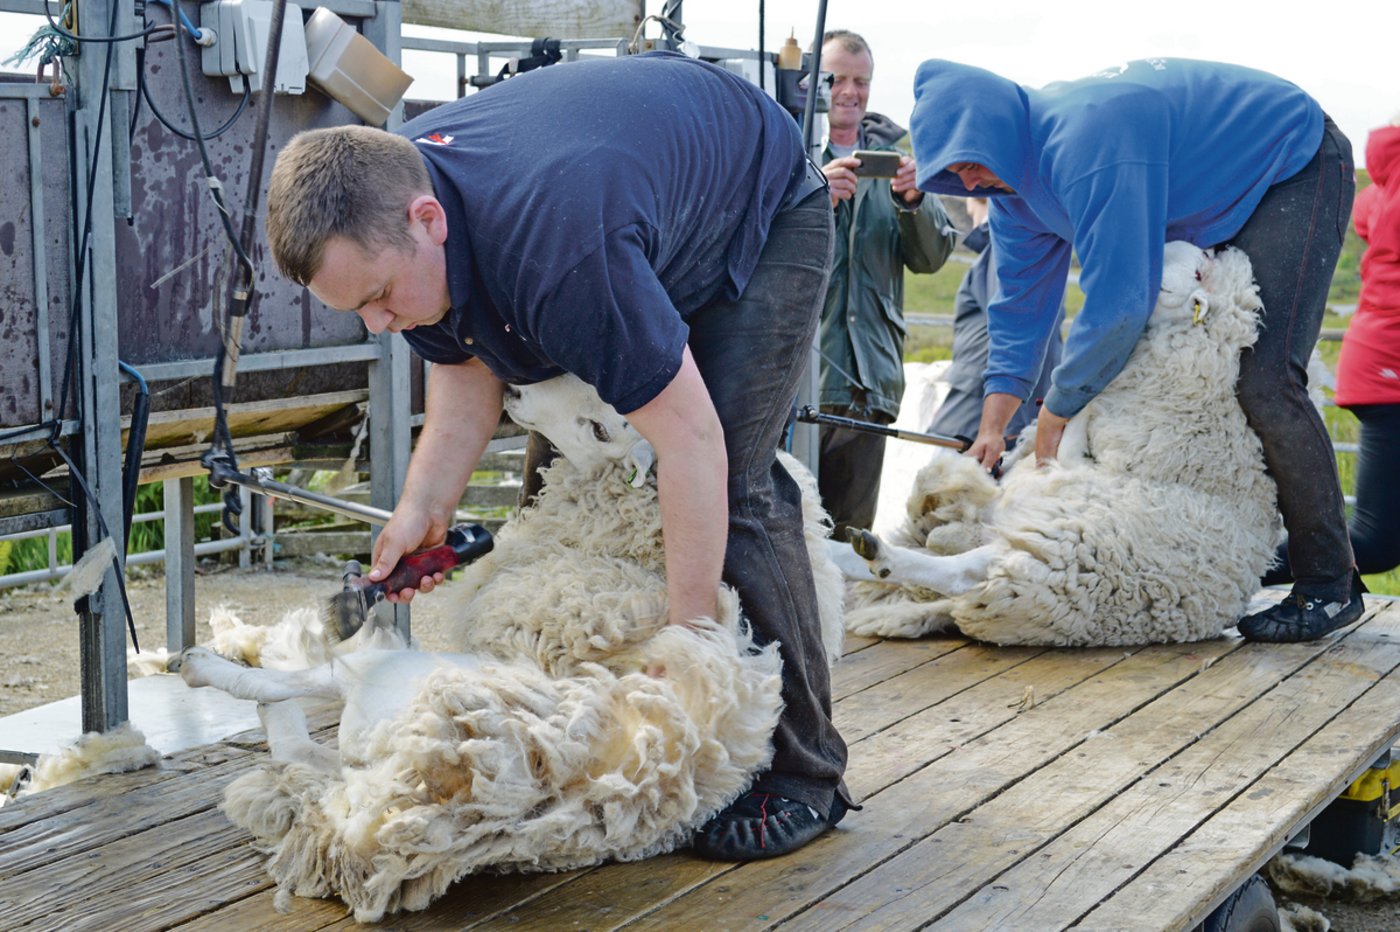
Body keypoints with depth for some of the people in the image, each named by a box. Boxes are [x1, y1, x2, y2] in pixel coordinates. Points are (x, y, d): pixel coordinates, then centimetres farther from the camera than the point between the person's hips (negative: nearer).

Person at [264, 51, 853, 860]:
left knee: (737, 486, -18)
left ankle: (805, 774, -8)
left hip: (767, 212, -8)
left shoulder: (557, 248, -46)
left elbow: (692, 440, -41)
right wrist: (424, 508, -20)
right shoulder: (386, 197, -19)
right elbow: (468, 372, -5)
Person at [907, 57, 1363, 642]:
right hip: (1220, 199, 10)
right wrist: (992, 428, -3)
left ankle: (1330, 585, -12)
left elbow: (1117, 302, -35)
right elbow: (1021, 303, 3)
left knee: (1262, 378, -20)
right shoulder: (1014, 172, -3)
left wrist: (1055, 412, -22)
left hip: (1296, 170, -10)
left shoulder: (1087, 142, -35)